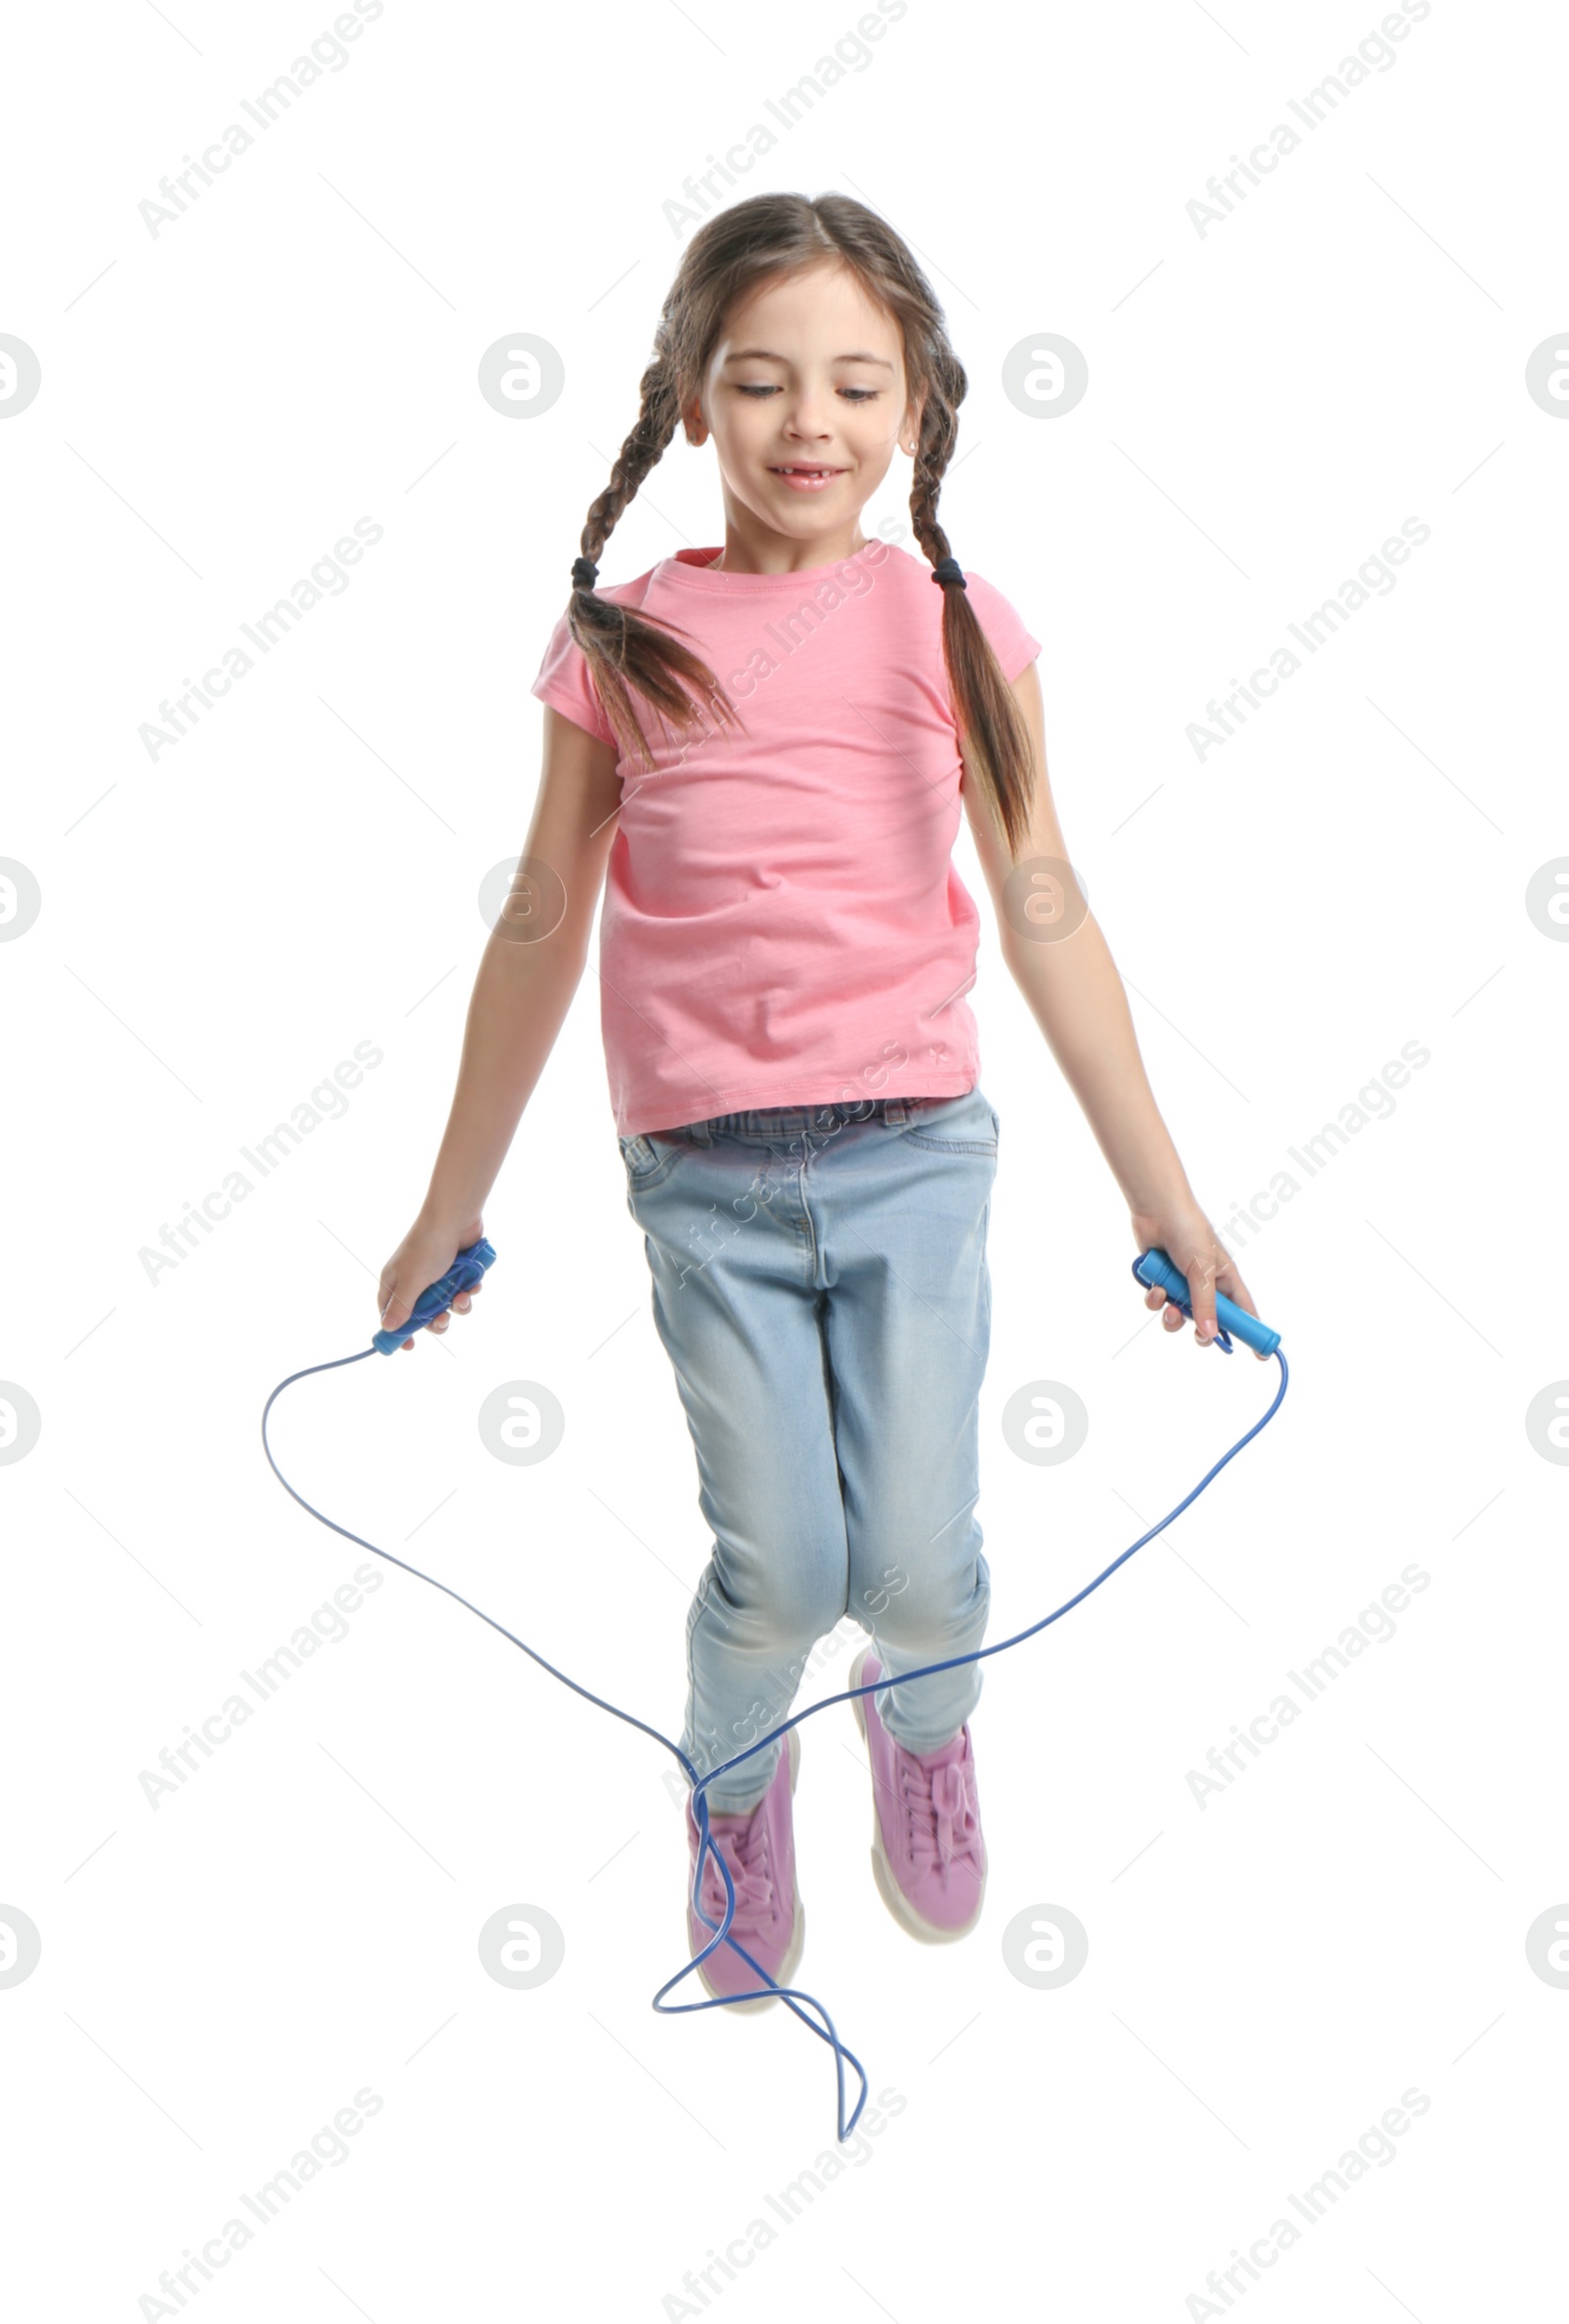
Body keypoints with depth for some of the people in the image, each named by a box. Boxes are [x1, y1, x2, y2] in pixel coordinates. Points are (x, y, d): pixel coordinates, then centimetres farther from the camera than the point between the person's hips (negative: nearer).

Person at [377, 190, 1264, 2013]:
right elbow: (542, 928, 6)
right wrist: (452, 1206, 10)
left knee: (918, 1571, 1)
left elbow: (1045, 916, 3)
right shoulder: (623, 641, 0)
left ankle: (924, 1729, 39)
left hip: (915, 1159, 1)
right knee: (778, 1570, -1)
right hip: (706, 1180, 0)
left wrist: (1159, 1187, 4)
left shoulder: (960, 633, 1)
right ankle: (734, 1785, 34)